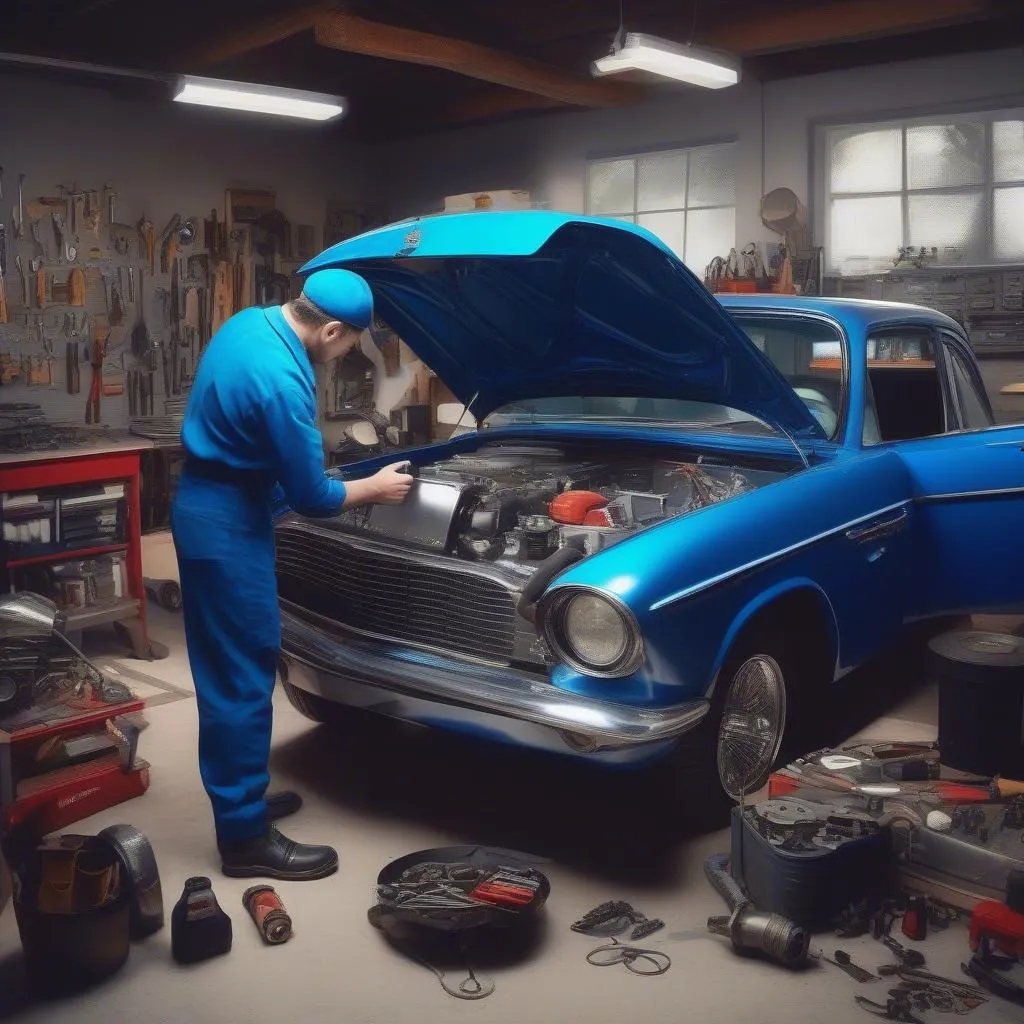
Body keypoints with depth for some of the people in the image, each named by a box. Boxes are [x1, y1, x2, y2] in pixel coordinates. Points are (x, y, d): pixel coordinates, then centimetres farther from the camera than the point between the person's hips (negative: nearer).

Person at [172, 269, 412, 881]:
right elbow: (311, 497, -19)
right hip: (228, 529, -10)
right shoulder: (281, 382, -27)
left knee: (226, 670, 18)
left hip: (209, 513, 10)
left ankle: (239, 800, 32)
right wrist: (375, 489, -2)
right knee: (244, 676, -2)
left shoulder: (251, 322, 3)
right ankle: (246, 838, 9)